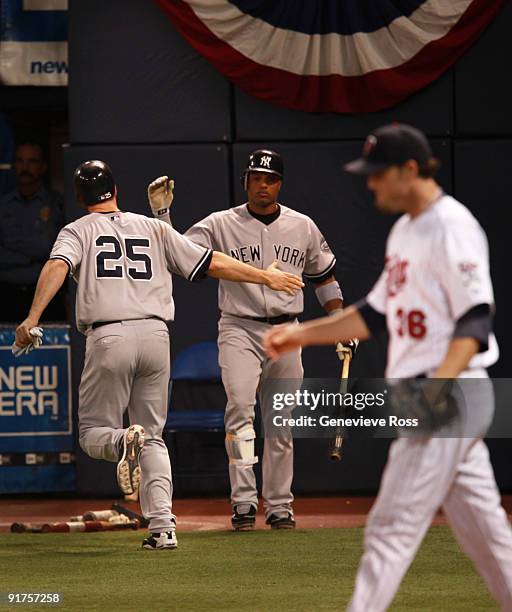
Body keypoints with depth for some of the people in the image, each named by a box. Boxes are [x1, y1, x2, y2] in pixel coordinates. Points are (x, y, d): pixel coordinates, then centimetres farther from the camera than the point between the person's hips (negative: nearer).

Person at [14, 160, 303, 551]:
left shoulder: (78, 231, 10)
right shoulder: (153, 229, 18)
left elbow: (57, 267, -11)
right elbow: (213, 263, 15)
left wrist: (32, 319, -21)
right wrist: (267, 277, 23)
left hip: (109, 338, -3)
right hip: (156, 336, 3)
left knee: (94, 432, 9)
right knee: (153, 436, 11)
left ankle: (123, 442, -28)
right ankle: (163, 526, -5)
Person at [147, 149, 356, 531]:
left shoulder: (303, 227, 8)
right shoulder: (220, 225, 0)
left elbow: (324, 276, 18)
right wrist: (161, 214, -20)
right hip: (239, 330, -3)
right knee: (240, 406, -23)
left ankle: (279, 507, 15)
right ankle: (244, 502, -24)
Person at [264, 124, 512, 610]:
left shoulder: (452, 227, -13)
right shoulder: (405, 230, 17)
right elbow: (377, 313, 25)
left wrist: (439, 386, -34)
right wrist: (304, 333, 20)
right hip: (428, 397, 10)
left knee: (393, 526, -11)